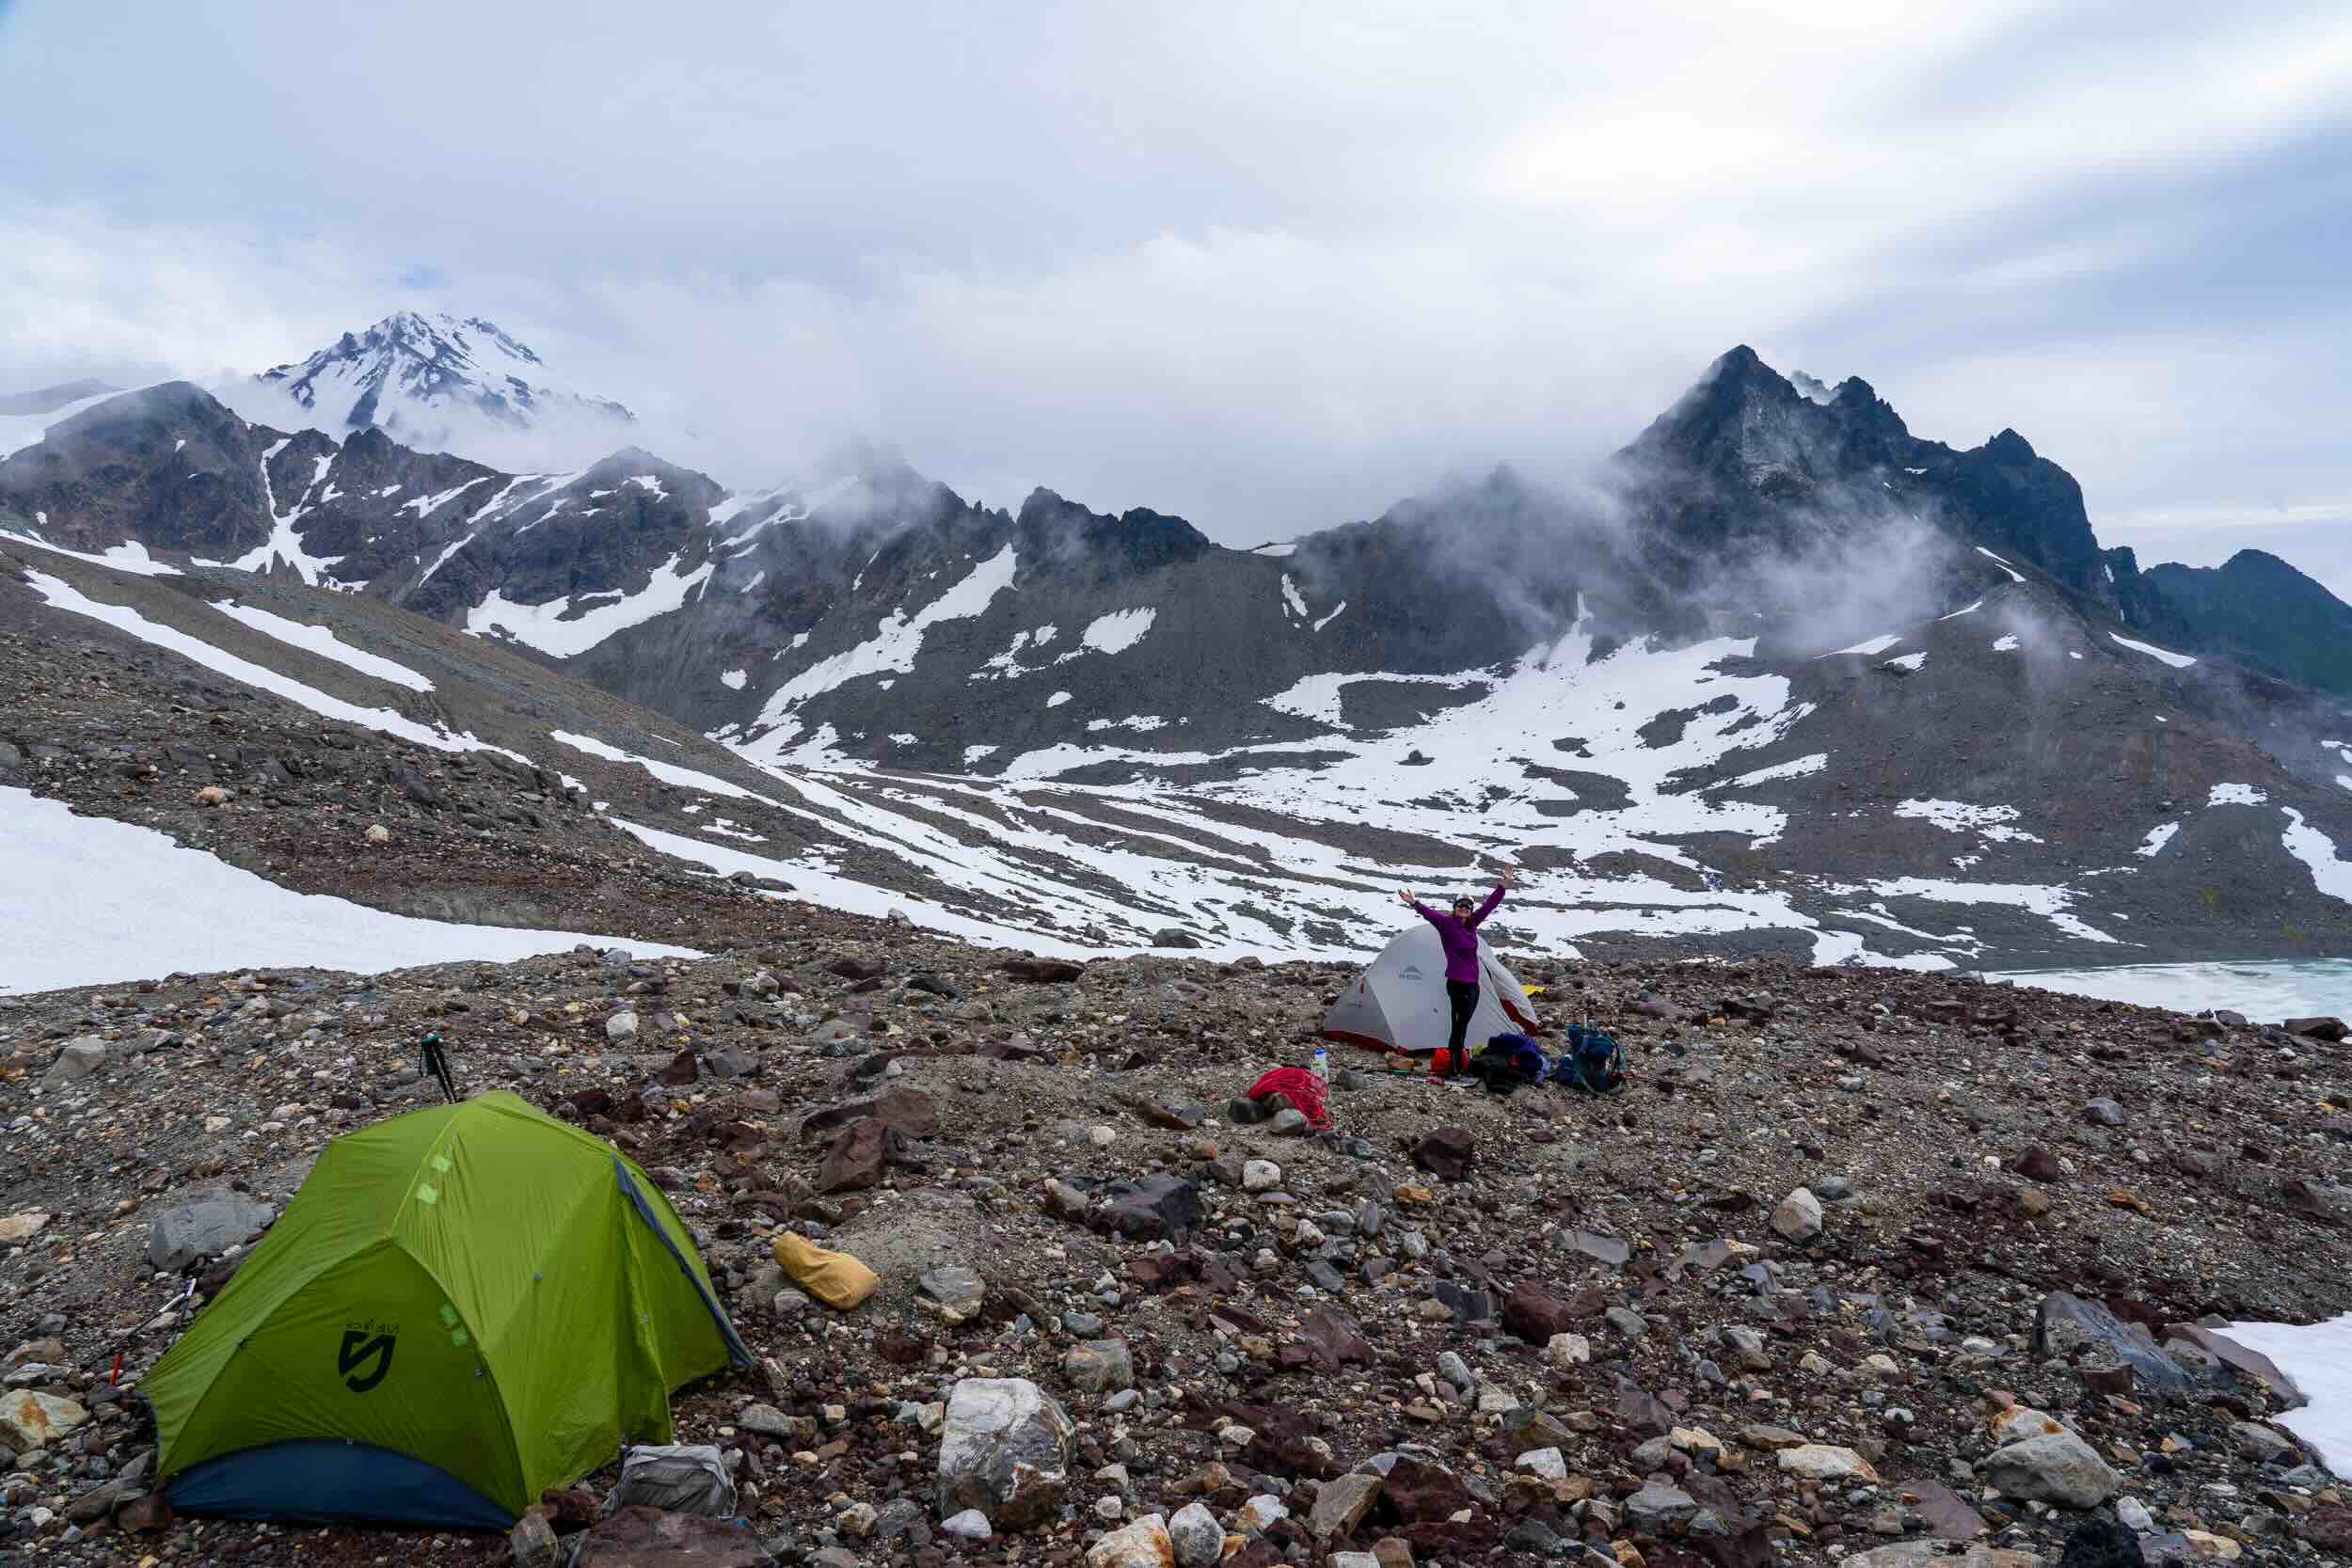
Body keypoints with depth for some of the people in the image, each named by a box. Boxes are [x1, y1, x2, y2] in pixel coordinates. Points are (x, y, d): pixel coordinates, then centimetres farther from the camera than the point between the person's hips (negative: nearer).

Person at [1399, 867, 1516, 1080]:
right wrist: (1416, 905, -46)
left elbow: (1488, 906, 15)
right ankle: (1453, 1068, 0)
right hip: (1457, 984, -8)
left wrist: (1502, 888, 16)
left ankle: (1458, 1066, 19)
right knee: (1459, 1025, -6)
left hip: (1472, 984, 8)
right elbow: (1431, 914, -28)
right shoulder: (1447, 923, -11)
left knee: (1462, 1026, 12)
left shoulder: (1471, 924, 9)